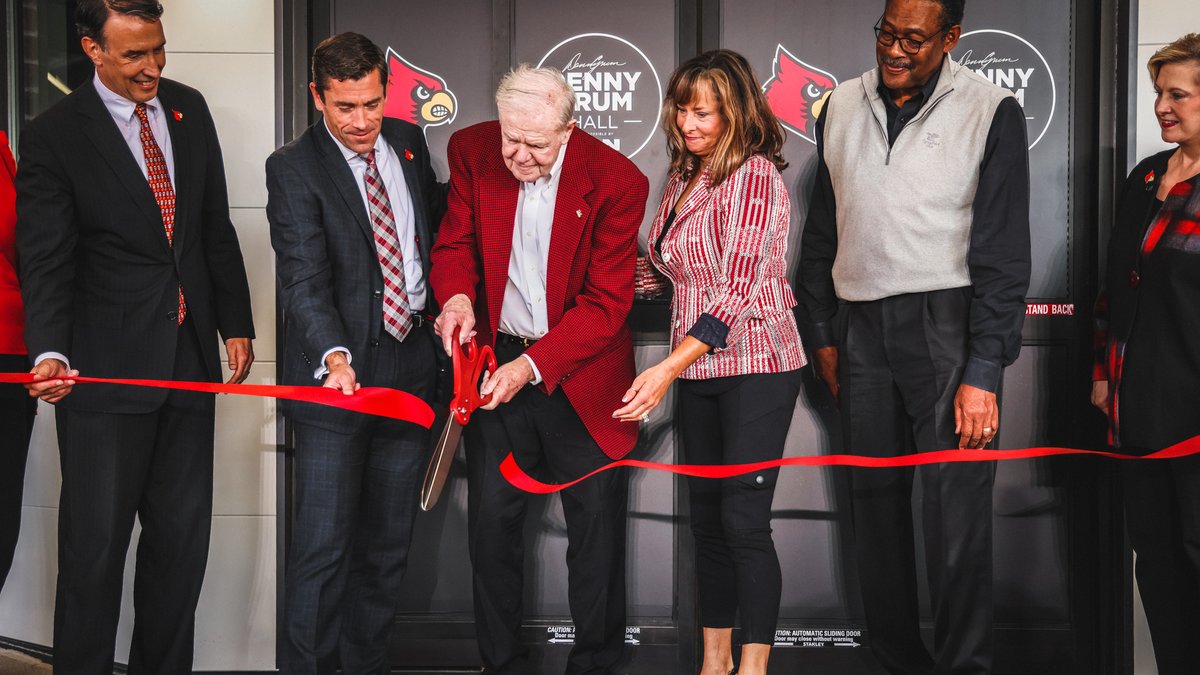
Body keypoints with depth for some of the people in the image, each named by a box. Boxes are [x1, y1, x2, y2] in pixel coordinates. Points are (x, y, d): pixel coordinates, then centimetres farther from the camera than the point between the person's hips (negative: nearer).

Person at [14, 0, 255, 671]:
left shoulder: (189, 108, 8)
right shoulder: (55, 135, -8)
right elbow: (46, 262, -11)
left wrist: (236, 323, 11)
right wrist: (50, 352, -27)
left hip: (191, 358, 5)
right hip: (106, 366, -5)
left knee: (183, 533, 13)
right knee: (95, 544, 3)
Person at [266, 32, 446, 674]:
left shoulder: (408, 141, 10)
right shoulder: (294, 168, -8)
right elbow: (303, 279, -18)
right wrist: (334, 355, -34)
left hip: (411, 362, 6)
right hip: (336, 375, -5)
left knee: (389, 541, 14)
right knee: (323, 545, -5)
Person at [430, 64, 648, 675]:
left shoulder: (616, 181, -17)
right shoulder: (471, 152, -7)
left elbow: (606, 302, -16)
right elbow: (455, 242, 4)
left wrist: (533, 365, -24)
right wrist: (456, 295, -20)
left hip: (580, 371, -2)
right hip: (496, 359, 3)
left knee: (597, 524, 5)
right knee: (491, 521, 8)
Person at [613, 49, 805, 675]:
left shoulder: (754, 175, -14)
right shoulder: (680, 181, 11)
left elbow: (738, 290, -22)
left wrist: (669, 368, -28)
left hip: (755, 368, -8)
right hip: (697, 372, 8)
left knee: (743, 521, -6)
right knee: (706, 518, 11)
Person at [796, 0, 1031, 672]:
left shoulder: (991, 111, -5)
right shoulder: (841, 107, 10)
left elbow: (1004, 255, -8)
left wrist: (982, 372, -13)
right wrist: (820, 333, 15)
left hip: (948, 327, -5)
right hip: (864, 331, 5)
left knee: (956, 520, -7)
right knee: (877, 508, 10)